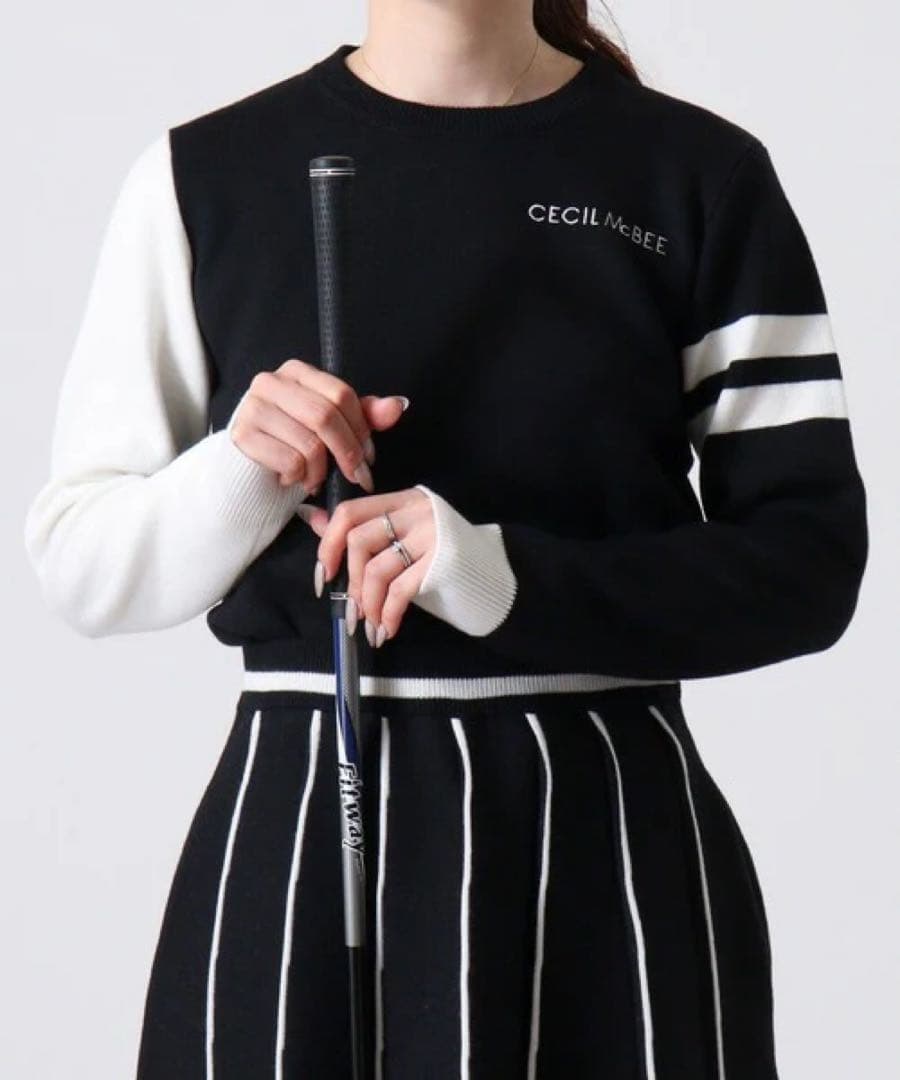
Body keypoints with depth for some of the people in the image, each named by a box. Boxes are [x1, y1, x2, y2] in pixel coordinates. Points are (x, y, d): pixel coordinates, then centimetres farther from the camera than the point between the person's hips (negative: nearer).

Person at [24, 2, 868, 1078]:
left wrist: (509, 576, -17)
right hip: (295, 830, 1)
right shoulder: (202, 175, 3)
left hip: (618, 852, 0)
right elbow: (80, 570, 6)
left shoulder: (704, 177, 2)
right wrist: (238, 474, -15)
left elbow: (811, 563, -3)